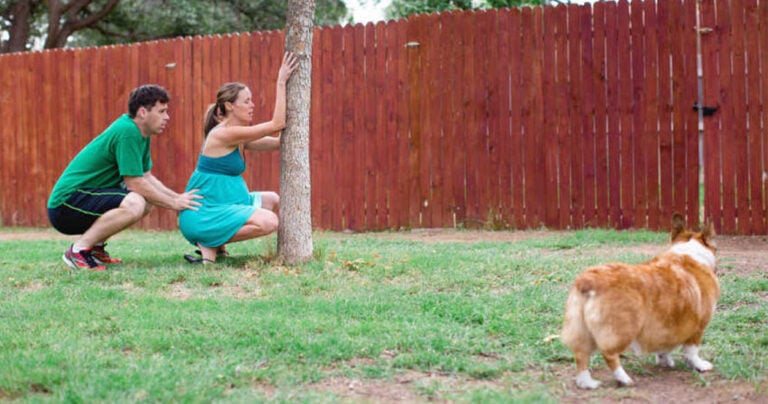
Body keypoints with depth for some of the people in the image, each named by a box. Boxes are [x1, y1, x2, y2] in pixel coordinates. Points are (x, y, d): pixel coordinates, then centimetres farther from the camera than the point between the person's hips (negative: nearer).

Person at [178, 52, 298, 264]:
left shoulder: (238, 137, 12)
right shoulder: (224, 134, -18)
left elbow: (277, 141, 8)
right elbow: (276, 125, -20)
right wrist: (281, 82, -18)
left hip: (222, 204, 11)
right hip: (201, 215, -11)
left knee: (272, 200, 22)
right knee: (268, 221, -24)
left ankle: (216, 241, 12)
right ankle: (210, 244, -8)